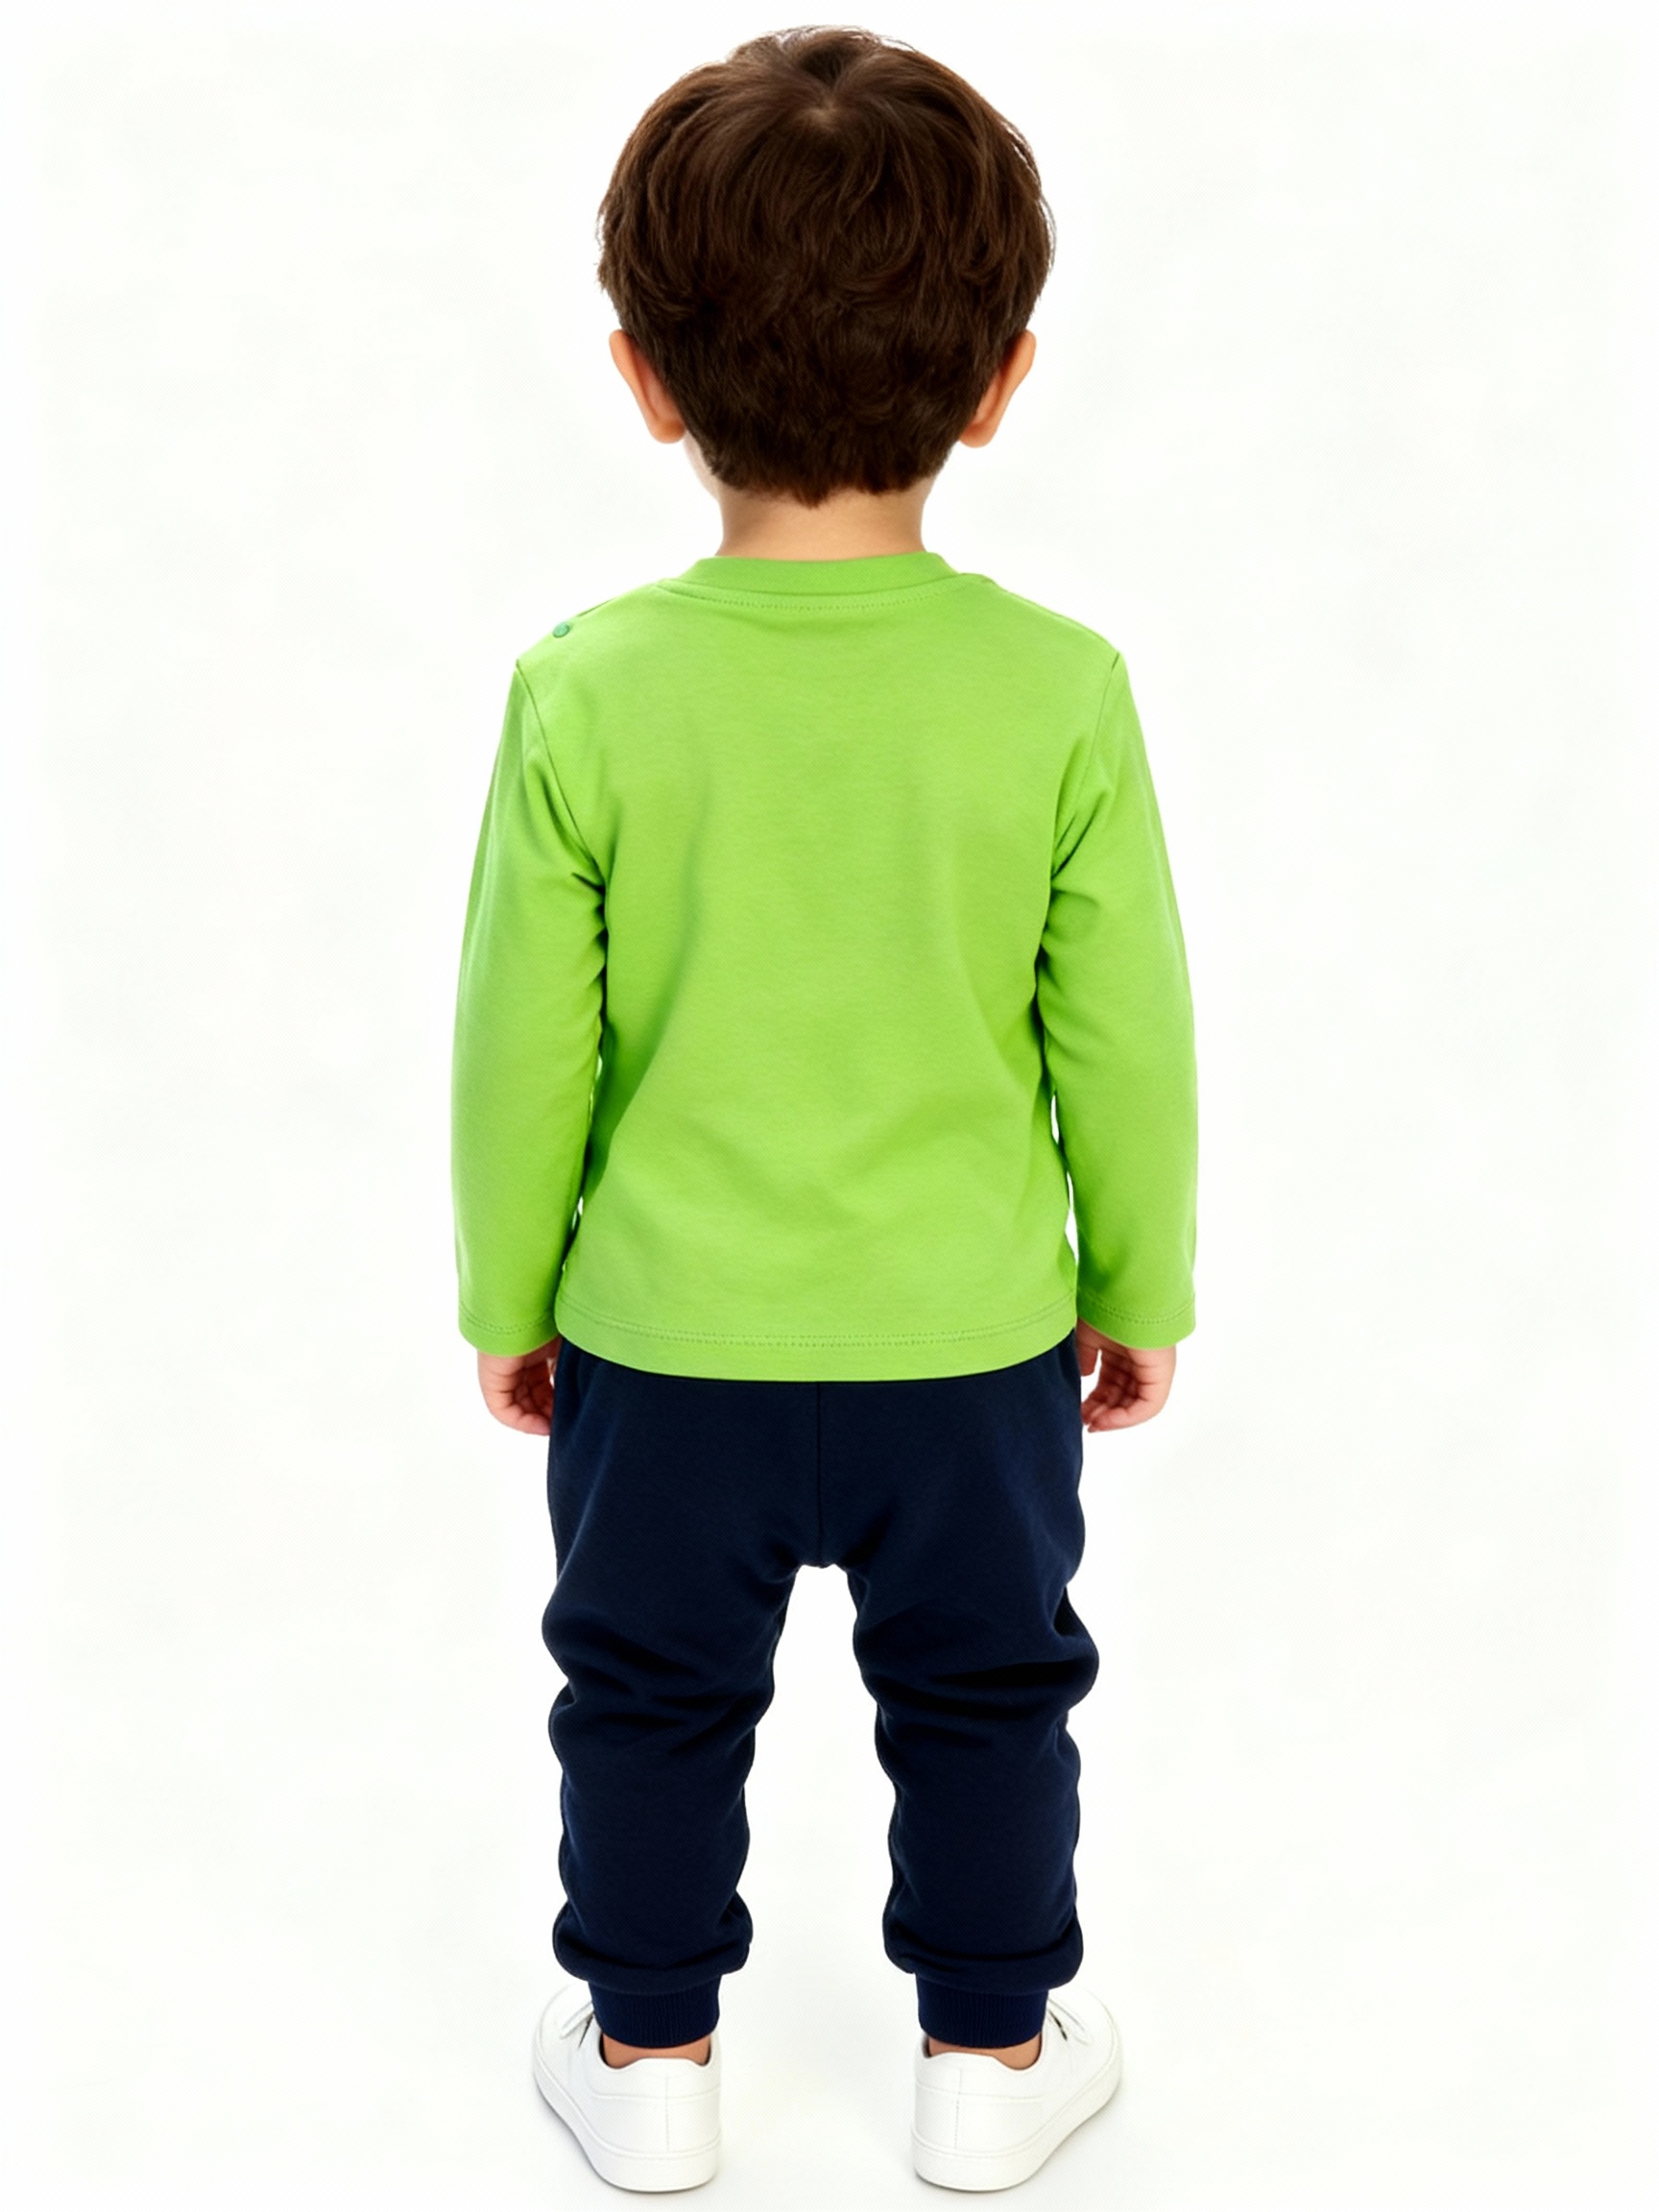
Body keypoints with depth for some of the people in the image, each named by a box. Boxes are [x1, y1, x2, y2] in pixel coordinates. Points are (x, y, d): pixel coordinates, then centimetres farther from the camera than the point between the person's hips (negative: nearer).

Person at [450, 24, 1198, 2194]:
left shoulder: (586, 692, -17)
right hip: (973, 1343, 1)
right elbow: (1125, 1043, -7)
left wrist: (507, 1301, 8)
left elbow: (526, 1050, -8)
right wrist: (1142, 1286, 10)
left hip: (662, 1344, 0)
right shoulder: (1060, 692, -16)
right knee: (984, 1696, 22)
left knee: (653, 1700, 22)